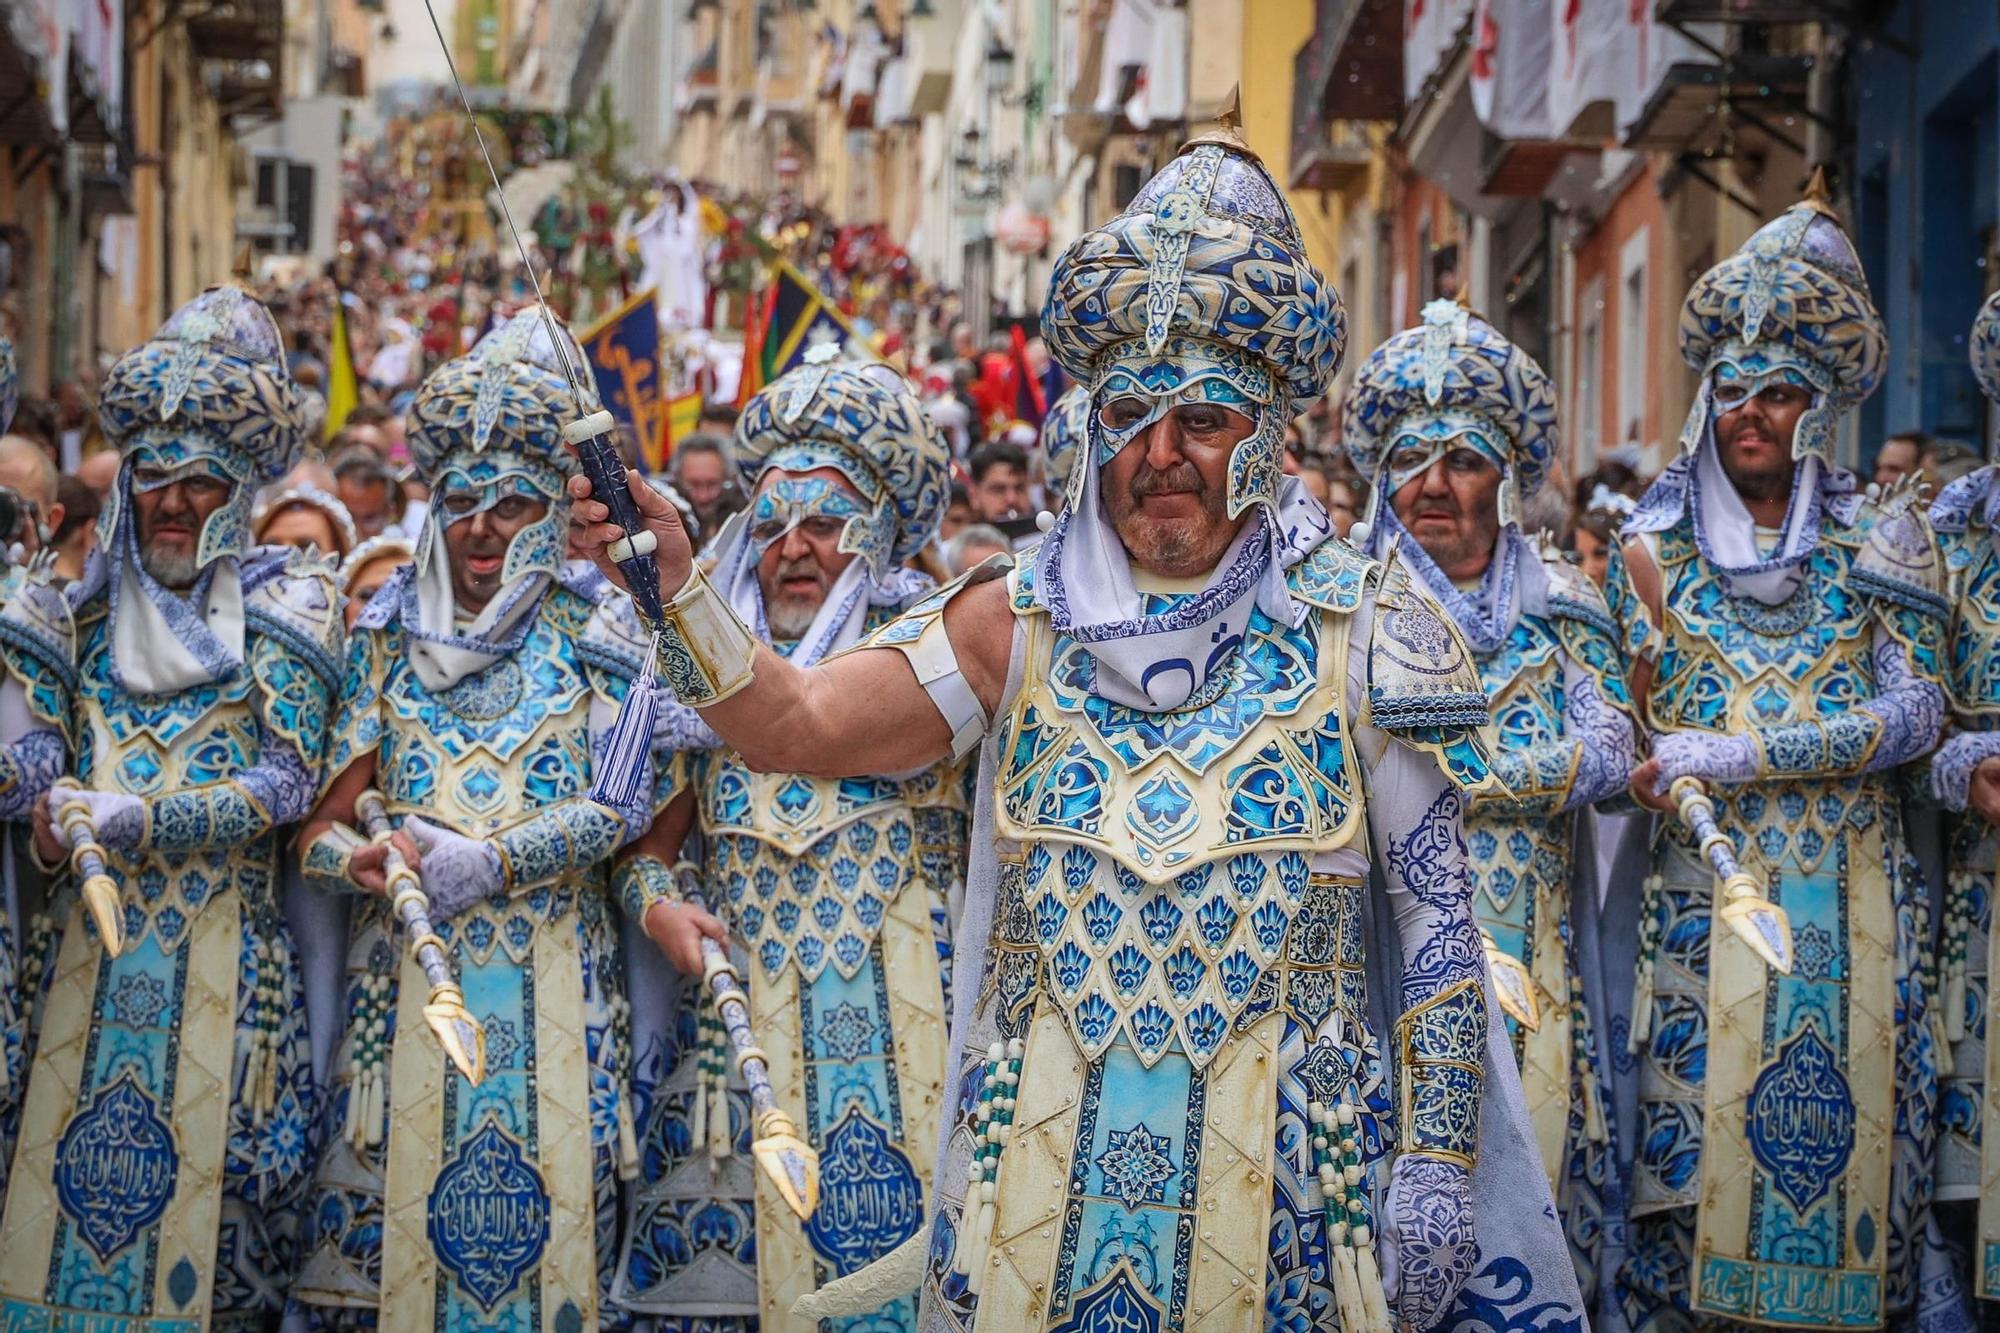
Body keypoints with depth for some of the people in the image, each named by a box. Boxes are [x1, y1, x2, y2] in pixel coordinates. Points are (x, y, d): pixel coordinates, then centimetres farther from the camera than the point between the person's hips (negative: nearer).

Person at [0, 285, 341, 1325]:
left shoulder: (281, 605, 3)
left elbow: (285, 782, -7)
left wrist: (128, 820, -17)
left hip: (225, 954, -3)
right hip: (88, 949, 3)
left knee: (205, 1194, -4)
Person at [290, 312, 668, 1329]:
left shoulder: (593, 636, 6)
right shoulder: (387, 635, 11)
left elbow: (627, 802, -3)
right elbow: (319, 818, 6)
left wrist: (491, 861, -13)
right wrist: (356, 857, -16)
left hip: (553, 977, -1)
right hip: (405, 972, 2)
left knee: (544, 1208, -4)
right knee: (389, 1212, -2)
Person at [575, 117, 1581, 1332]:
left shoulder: (1362, 631, -1)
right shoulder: (1023, 624, 6)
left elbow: (1440, 919, 0)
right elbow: (796, 727, -1)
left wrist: (1439, 1164, -5)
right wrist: (675, 588, -17)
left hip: (1278, 1173, -2)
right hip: (1039, 1159, 2)